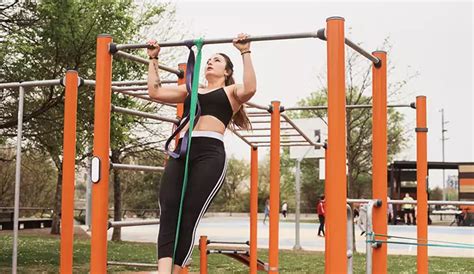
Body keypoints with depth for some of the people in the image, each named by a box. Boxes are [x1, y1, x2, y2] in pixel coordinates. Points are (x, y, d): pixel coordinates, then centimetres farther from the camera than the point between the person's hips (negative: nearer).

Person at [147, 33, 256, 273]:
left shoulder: (230, 91, 16)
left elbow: (249, 89, -8)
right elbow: (155, 91, 26)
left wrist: (245, 53, -7)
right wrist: (153, 59, 28)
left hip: (210, 153, -4)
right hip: (181, 152, 4)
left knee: (188, 217, -12)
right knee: (168, 213, -17)